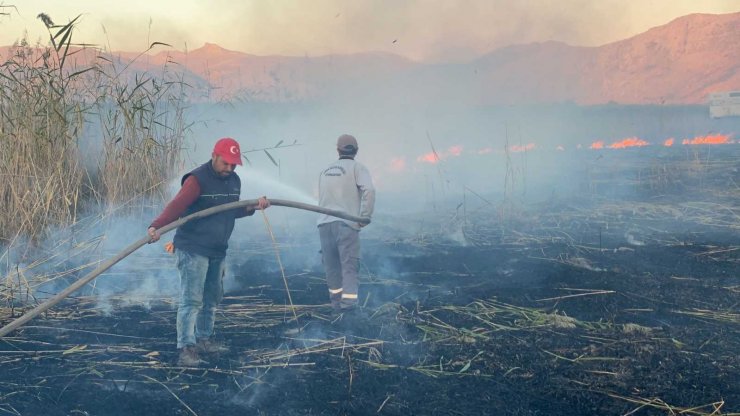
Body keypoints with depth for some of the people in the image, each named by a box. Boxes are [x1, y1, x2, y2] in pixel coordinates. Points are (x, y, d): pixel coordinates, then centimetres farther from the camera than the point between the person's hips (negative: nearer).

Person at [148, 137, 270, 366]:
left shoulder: (234, 181, 9)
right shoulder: (198, 179, -17)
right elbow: (176, 205, -30)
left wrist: (254, 207, 7)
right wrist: (156, 226, -44)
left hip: (218, 251, 8)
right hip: (193, 250, -8)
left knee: (212, 298, 18)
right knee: (191, 300, -10)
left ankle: (204, 339, 33)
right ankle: (186, 349, -8)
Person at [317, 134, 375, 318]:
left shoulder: (325, 171, 20)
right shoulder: (356, 167, 2)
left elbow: (323, 199, 17)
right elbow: (368, 190, -14)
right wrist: (364, 217, -9)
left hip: (324, 223, 5)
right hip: (346, 224, -5)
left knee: (332, 267, 14)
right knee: (349, 266, -4)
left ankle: (336, 303, 20)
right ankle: (348, 304, -13)